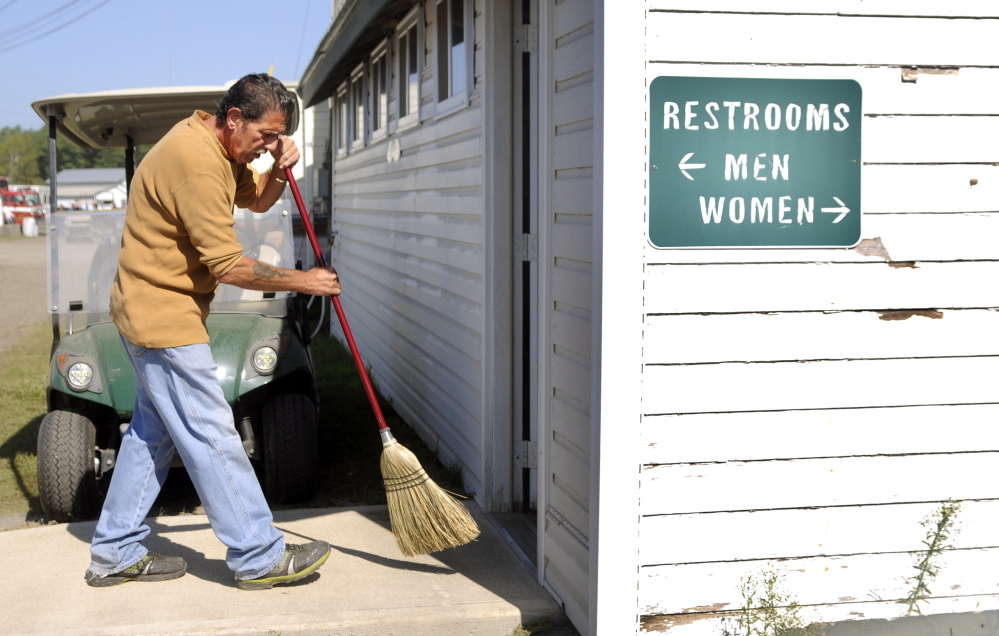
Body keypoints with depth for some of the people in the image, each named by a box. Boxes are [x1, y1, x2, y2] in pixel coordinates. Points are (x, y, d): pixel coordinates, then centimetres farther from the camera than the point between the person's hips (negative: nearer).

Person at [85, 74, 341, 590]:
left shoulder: (215, 148, 8)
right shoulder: (195, 161, -24)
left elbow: (257, 200, 21)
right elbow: (230, 267, -24)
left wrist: (280, 169, -1)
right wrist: (304, 281, -14)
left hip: (147, 313, 11)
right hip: (165, 320, -11)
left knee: (152, 433, 15)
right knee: (212, 438, -5)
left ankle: (115, 555, 23)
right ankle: (259, 558, 3)